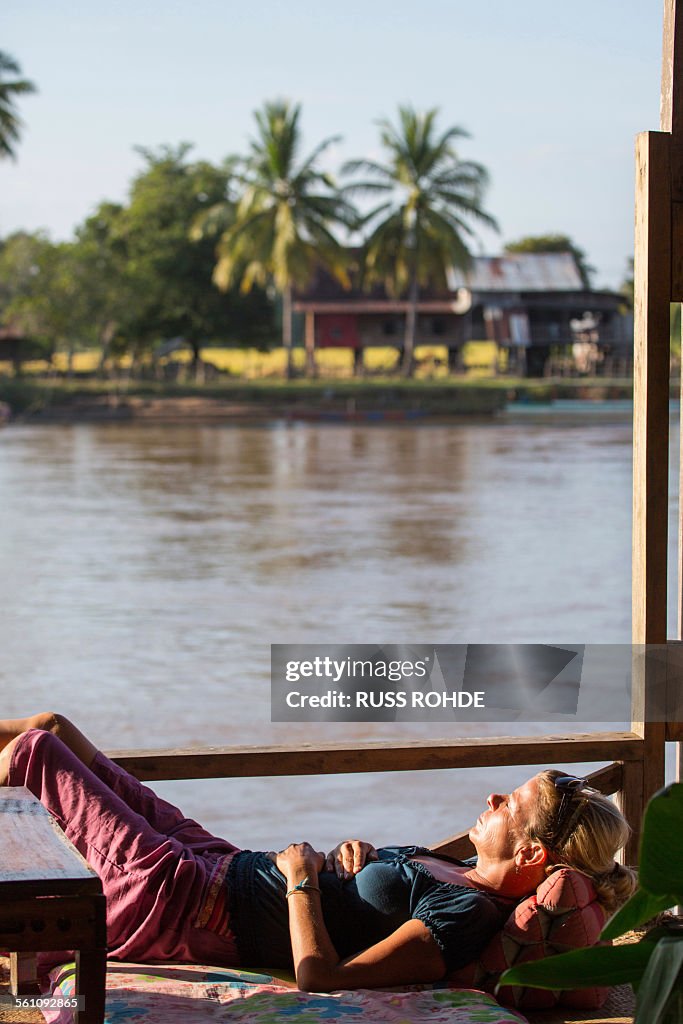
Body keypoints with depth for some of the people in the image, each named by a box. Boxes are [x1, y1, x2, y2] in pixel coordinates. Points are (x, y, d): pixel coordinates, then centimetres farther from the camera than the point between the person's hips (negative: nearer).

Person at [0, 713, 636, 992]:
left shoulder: (465, 916, -28)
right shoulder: (478, 876, -1)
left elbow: (320, 977, -32)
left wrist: (301, 878, -20)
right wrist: (358, 857, -3)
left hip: (181, 903, -9)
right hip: (223, 864, 9)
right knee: (54, 729, 17)